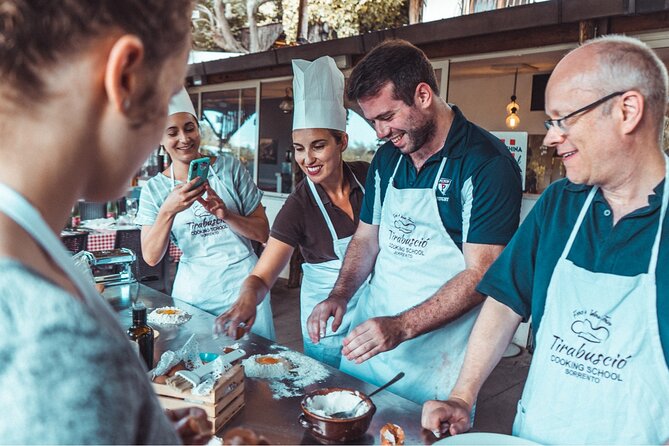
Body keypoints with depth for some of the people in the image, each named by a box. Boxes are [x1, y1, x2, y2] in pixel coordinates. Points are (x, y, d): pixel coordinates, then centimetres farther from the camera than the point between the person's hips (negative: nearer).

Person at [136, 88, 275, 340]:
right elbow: (151, 258, -8)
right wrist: (168, 210, -22)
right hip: (192, 288, 1)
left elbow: (263, 234, -2)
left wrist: (225, 214, -19)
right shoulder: (154, 189, 1)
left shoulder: (230, 168, -2)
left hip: (242, 280, 0)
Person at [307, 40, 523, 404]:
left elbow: (480, 274, -19)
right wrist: (340, 294, -2)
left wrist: (402, 326, -25)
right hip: (368, 333, 6)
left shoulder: (488, 164, -15)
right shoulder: (386, 159, 6)